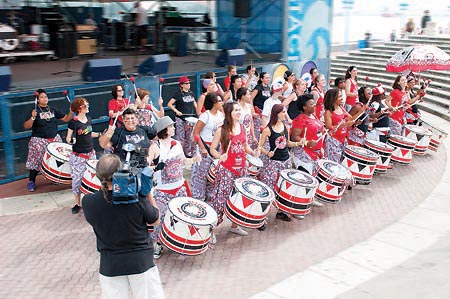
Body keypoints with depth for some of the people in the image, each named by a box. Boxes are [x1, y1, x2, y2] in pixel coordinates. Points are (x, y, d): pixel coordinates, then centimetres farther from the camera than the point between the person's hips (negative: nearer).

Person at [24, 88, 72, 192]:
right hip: (39, 141, -4)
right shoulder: (35, 111, -6)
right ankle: (31, 181, 8)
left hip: (54, 139, 4)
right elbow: (26, 126, -11)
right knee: (37, 161, -3)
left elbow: (66, 118, 13)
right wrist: (33, 117, -27)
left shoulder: (53, 110, 8)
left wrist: (71, 111, -4)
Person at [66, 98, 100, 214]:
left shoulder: (88, 119, 6)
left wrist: (100, 134, 10)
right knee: (77, 178, 0)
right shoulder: (73, 122, -12)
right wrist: (71, 140, -30)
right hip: (78, 156, -6)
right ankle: (77, 204, 12)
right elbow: (68, 137, -9)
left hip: (90, 153, 6)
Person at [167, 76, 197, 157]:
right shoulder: (178, 94, -9)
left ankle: (188, 153, 23)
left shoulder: (191, 93, 9)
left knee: (189, 137, 13)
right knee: (180, 137, -4)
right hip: (181, 119, -6)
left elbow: (194, 103, 24)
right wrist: (176, 111, -18)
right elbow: (169, 104, -11)